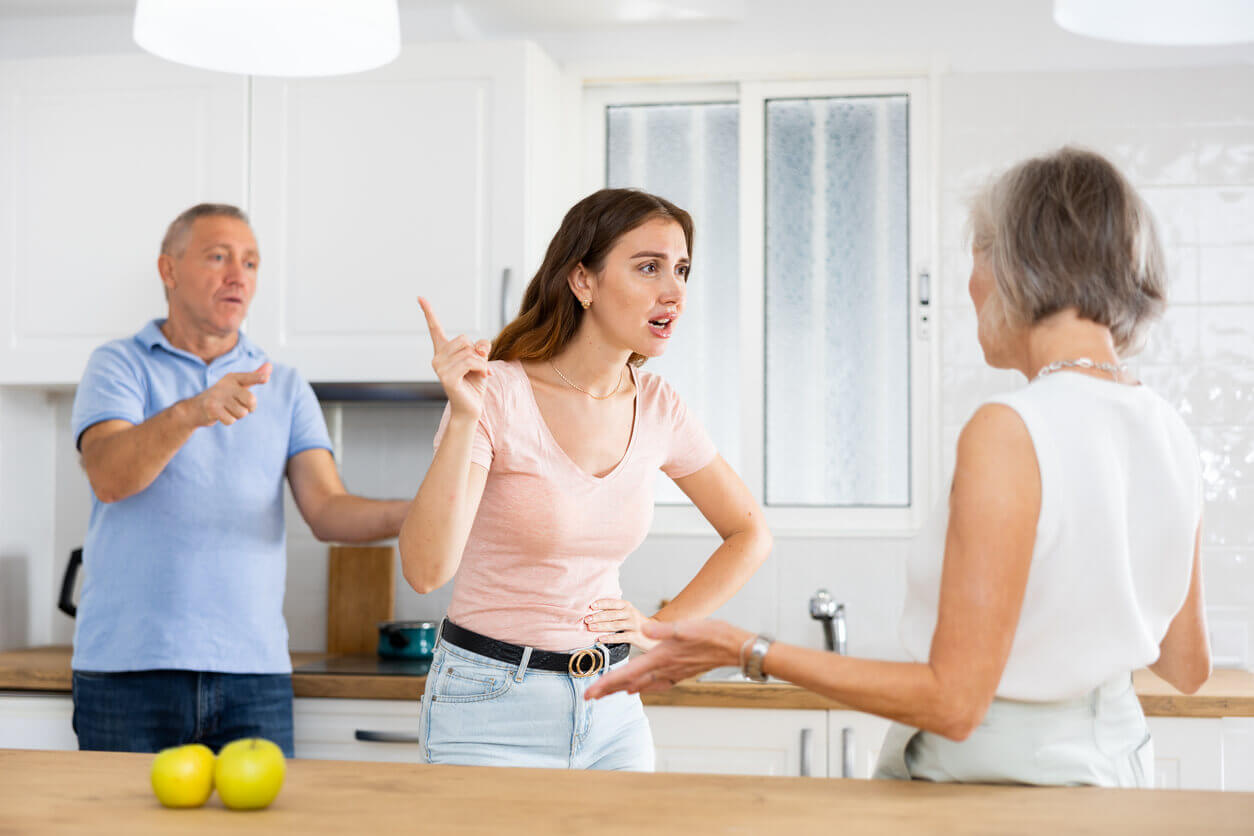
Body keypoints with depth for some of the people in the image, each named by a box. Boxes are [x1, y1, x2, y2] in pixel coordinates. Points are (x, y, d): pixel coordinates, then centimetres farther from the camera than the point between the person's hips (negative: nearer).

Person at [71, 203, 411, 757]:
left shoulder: (285, 389, 13)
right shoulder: (119, 365, 6)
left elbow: (326, 510, 1)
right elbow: (109, 477, -13)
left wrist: (414, 514, -19)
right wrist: (191, 413, -32)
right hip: (128, 669, -2)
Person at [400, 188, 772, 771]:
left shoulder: (656, 408, 0)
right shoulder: (497, 394, -15)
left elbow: (751, 535, 14)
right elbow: (426, 569, -25)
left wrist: (663, 628, 3)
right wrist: (463, 418, -33)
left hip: (611, 711, 5)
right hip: (491, 706, -5)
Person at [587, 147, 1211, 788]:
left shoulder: (1008, 431, -22)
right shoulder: (1170, 433, 0)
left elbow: (953, 703, -22)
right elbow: (1188, 669, 11)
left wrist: (750, 652, -16)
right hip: (1114, 770, 8)